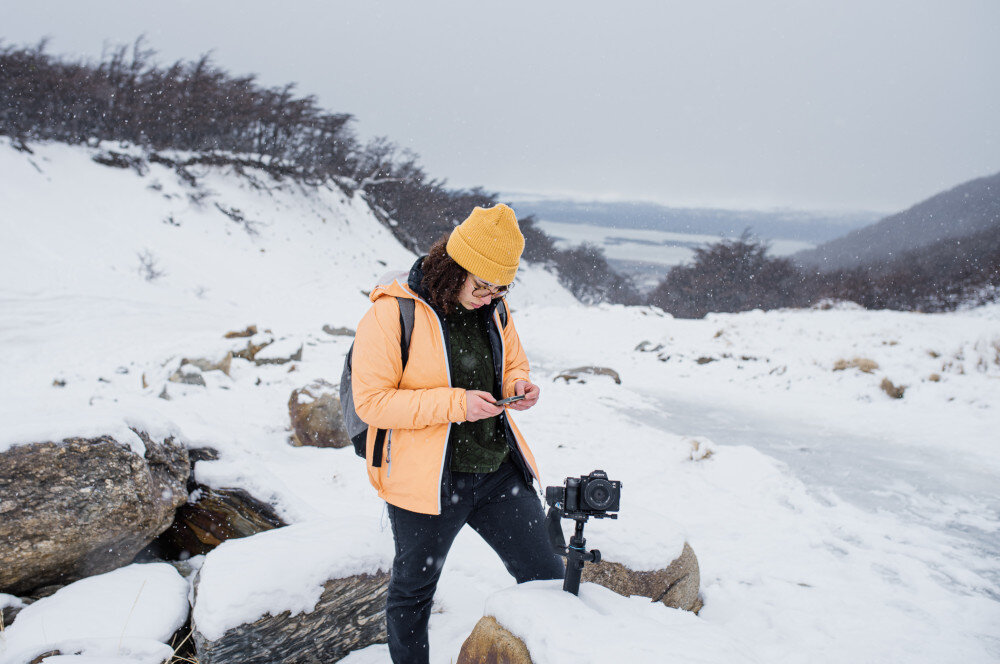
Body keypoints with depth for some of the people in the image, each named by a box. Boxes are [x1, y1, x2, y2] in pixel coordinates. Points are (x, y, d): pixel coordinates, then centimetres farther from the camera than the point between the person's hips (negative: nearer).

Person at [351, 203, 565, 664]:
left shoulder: (493, 309, 4)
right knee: (413, 592, 15)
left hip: (500, 470, 5)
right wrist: (456, 403, -24)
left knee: (547, 578, 9)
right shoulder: (392, 312, -15)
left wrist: (517, 386, -5)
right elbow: (371, 402, -17)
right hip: (426, 481, -5)